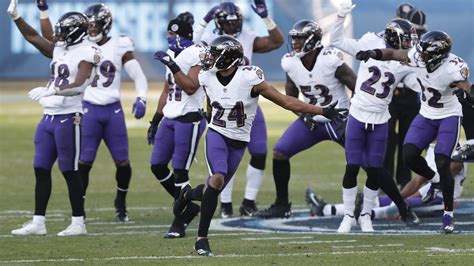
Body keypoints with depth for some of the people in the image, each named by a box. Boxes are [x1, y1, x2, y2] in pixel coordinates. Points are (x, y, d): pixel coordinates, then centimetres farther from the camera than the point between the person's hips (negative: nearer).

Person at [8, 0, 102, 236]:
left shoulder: (86, 54, -12)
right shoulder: (59, 50, 13)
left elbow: (78, 86, -24)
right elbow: (32, 37, 22)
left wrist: (51, 90, -33)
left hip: (68, 118, -8)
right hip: (49, 117, 8)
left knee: (69, 171, -3)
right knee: (41, 169, 8)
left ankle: (78, 223, 5)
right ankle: (38, 222, 12)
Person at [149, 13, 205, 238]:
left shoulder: (197, 55, -12)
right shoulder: (172, 54, 13)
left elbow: (190, 88, -22)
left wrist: (173, 66, -25)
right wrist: (155, 121, 21)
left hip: (189, 119, -8)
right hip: (169, 118, 8)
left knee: (180, 170, -6)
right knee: (157, 166, 6)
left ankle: (180, 223, 5)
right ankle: (188, 207, 21)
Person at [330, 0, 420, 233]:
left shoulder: (404, 64, 1)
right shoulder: (371, 45, -6)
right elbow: (336, 41, -4)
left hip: (380, 121, 2)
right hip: (357, 117, -2)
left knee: (375, 170, 4)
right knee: (352, 167, -1)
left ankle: (366, 215, 21)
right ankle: (348, 216, 11)